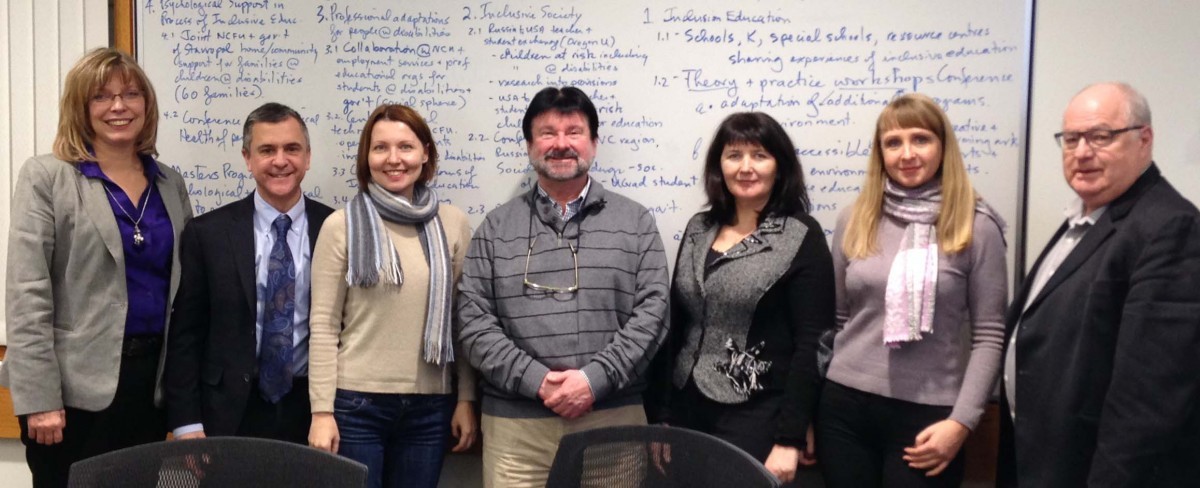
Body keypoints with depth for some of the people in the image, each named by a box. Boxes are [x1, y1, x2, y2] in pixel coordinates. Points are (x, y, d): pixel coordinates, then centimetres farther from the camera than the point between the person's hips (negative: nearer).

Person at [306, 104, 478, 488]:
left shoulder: (453, 224, 4)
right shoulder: (342, 225, -2)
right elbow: (323, 326, -2)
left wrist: (466, 398, 4)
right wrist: (322, 410, -6)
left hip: (430, 406, 2)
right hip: (356, 402, -2)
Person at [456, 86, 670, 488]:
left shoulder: (636, 222, 8)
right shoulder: (497, 227, 9)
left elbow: (652, 312, 0)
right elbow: (473, 319, 2)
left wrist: (594, 378, -12)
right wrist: (534, 379, -11)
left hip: (613, 417, 0)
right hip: (515, 423, 1)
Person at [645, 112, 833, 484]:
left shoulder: (802, 238, -7)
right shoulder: (698, 229, 8)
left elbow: (811, 345, -10)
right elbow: (675, 327, 9)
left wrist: (789, 438, -15)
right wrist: (661, 414, 7)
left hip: (756, 419, -5)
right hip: (686, 411, 5)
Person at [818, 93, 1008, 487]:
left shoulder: (977, 227, -4)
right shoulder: (853, 221, 5)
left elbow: (989, 334, -3)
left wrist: (962, 420, -11)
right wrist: (809, 408, 10)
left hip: (927, 413, -3)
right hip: (844, 404, 3)